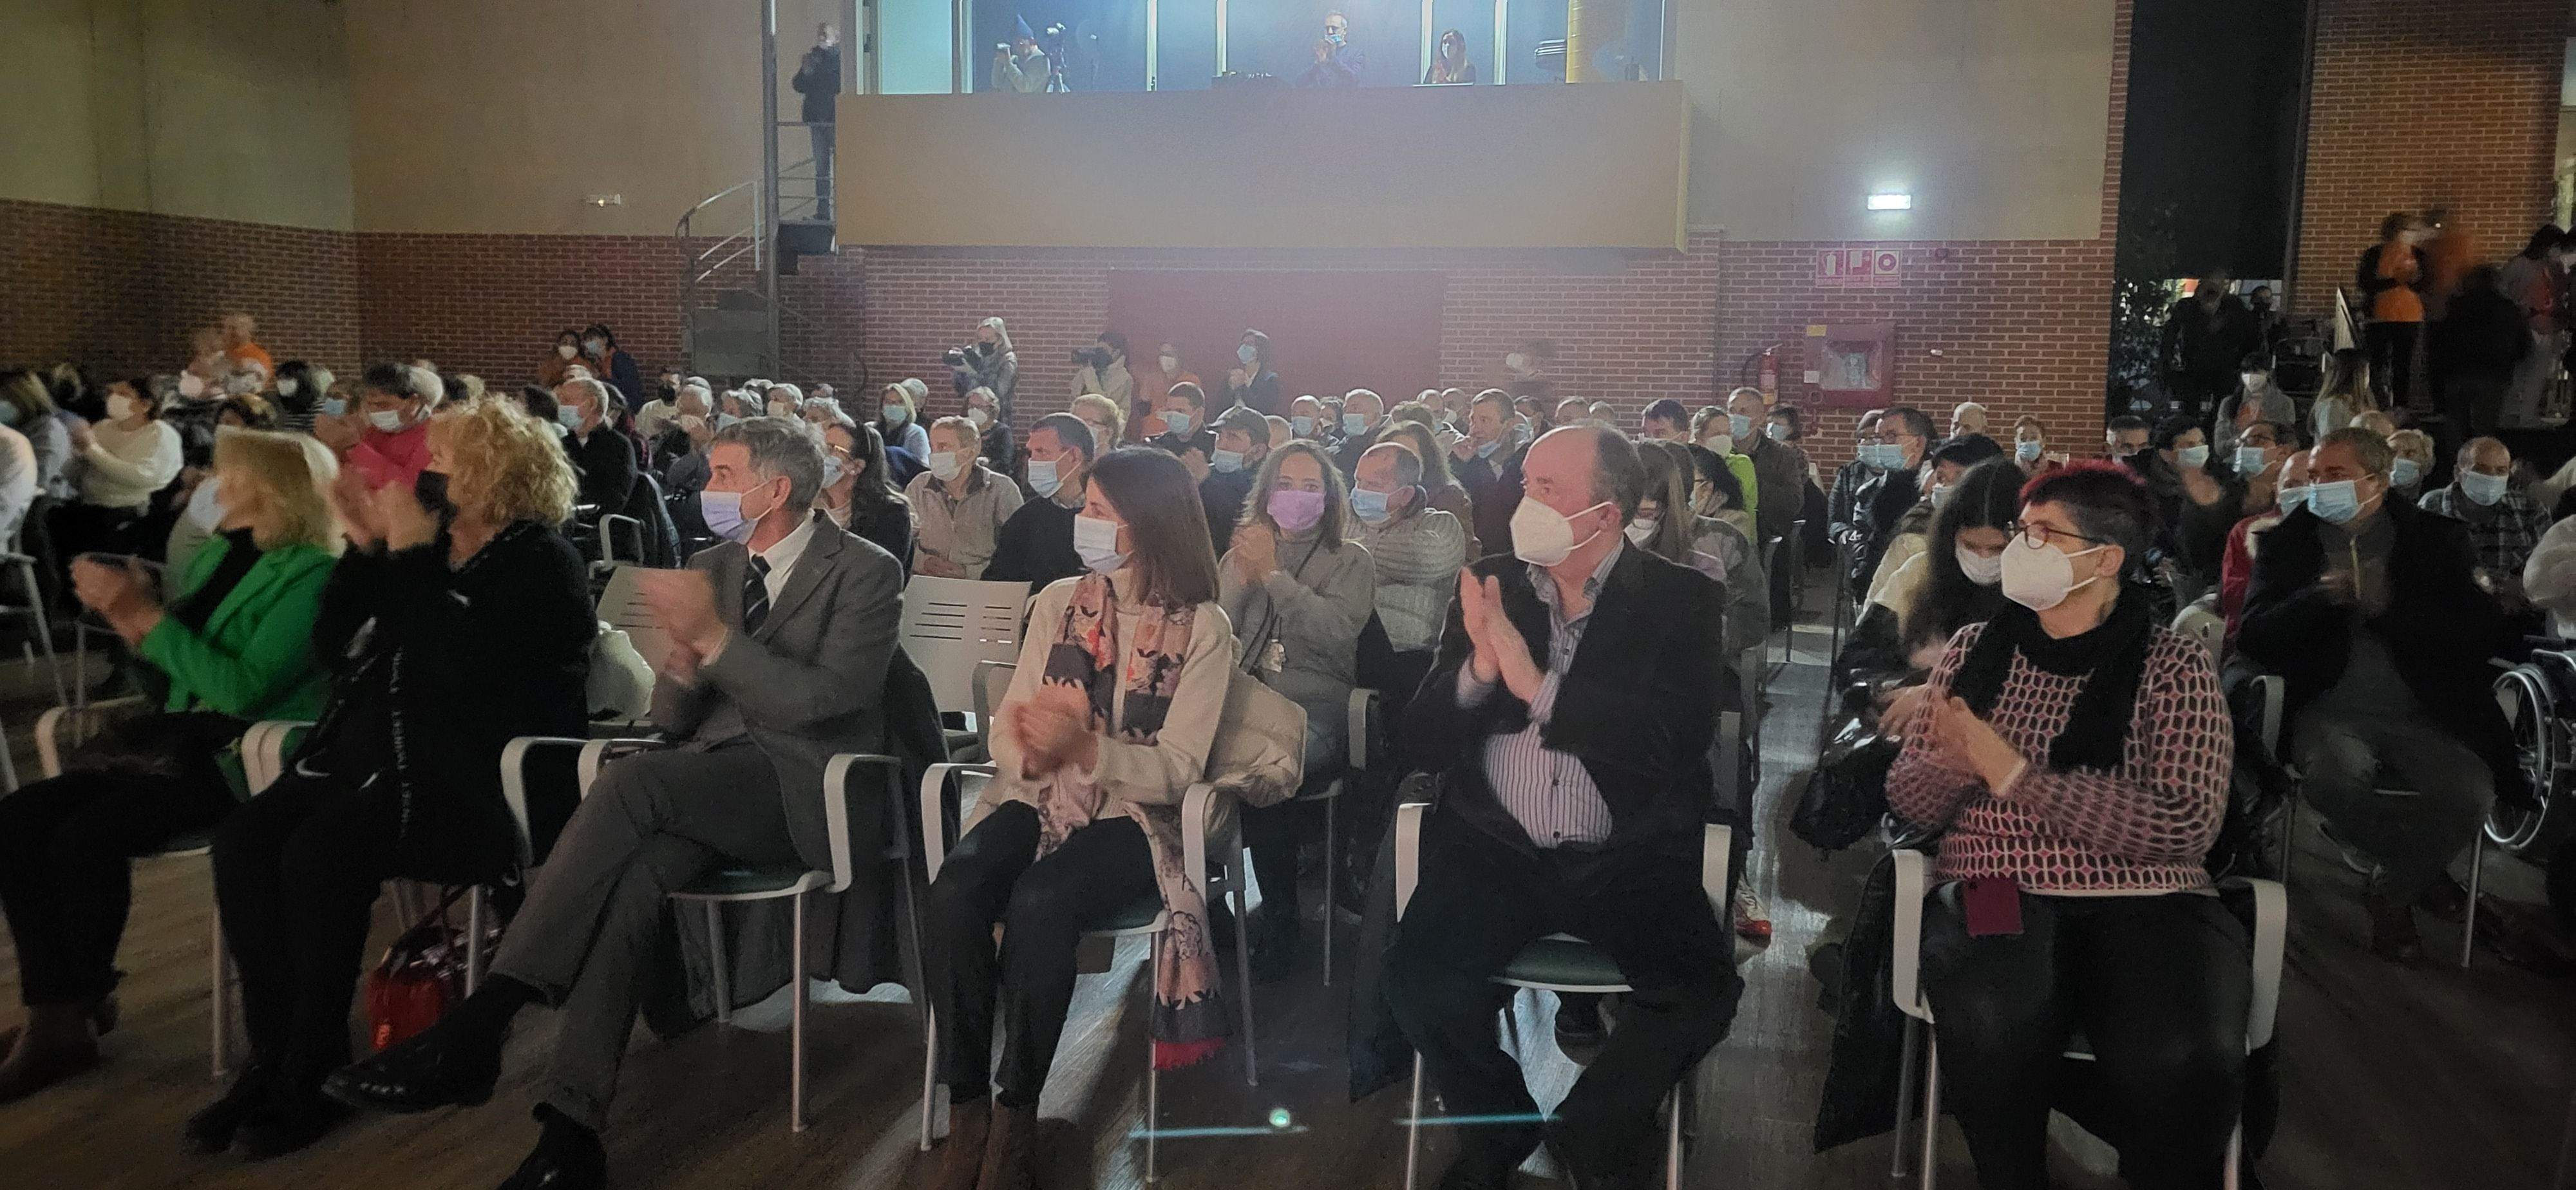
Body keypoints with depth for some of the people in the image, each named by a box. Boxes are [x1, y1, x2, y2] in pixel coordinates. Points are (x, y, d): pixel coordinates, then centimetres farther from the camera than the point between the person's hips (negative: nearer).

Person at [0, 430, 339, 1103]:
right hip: (174, 734, 9)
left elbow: (242, 689, -20)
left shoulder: (311, 574, -10)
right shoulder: (217, 555, 16)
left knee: (88, 836, -25)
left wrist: (148, 616, -18)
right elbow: (168, 673, 20)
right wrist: (124, 611, 3)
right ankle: (54, 1017, -8)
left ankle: (87, 997, 1)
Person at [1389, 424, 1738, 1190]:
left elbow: (1676, 741, -17)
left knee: (1703, 991, -24)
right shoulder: (1490, 587, 5)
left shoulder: (1682, 601, -1)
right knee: (1418, 977, -22)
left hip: (1626, 859, -1)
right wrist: (1478, 669, -18)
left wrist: (1536, 684, -21)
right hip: (1494, 850, 2)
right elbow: (1422, 746, 2)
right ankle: (1498, 1129, 10)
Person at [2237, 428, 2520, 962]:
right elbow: (2254, 638, -2)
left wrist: (2390, 607, -17)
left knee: (2469, 795, -28)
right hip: (2333, 711, 0)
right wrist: (2319, 597, -19)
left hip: (2426, 714, 1)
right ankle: (2419, 871, 1)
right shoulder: (2289, 541, 5)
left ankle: (2391, 892, 4)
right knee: (2332, 782, -33)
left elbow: (2489, 631, -5)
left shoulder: (2436, 538, 5)